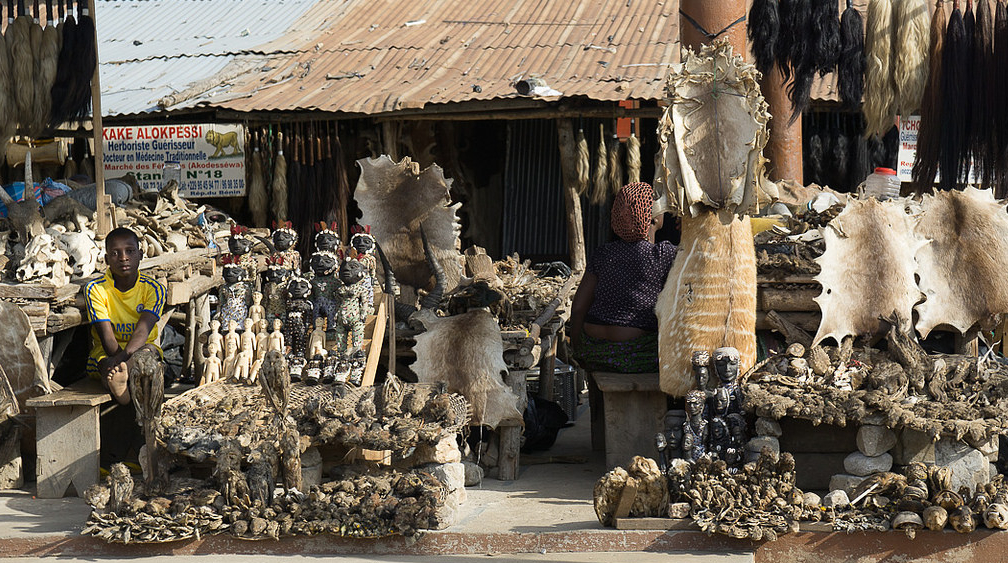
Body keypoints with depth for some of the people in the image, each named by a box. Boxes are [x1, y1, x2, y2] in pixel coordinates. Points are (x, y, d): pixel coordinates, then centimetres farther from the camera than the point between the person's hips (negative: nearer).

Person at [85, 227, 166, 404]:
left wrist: (124, 356, -41)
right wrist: (121, 359, -35)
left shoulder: (153, 288, -6)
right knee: (105, 363, -35)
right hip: (105, 352, 0)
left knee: (147, 350, -35)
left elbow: (143, 329, -21)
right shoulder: (96, 289, -8)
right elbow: (107, 336, -16)